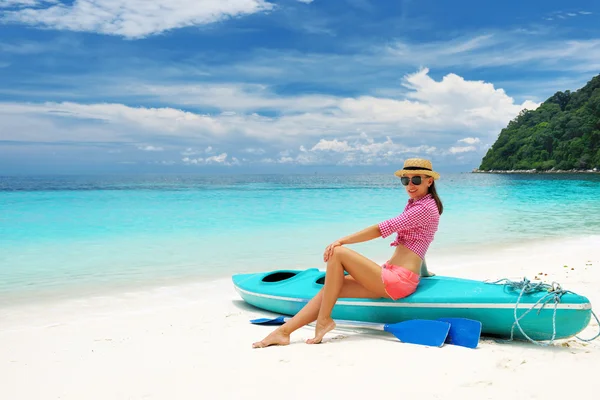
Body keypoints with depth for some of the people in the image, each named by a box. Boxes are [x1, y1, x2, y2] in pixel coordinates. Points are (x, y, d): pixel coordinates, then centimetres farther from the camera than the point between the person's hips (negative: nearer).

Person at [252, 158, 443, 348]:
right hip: (393, 277, 10)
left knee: (338, 253, -17)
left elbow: (380, 229, -15)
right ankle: (284, 331, -5)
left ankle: (323, 320, -11)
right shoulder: (414, 203, 22)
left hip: (400, 281, -10)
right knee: (331, 287, -2)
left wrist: (341, 241, -15)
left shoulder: (426, 207, -10)